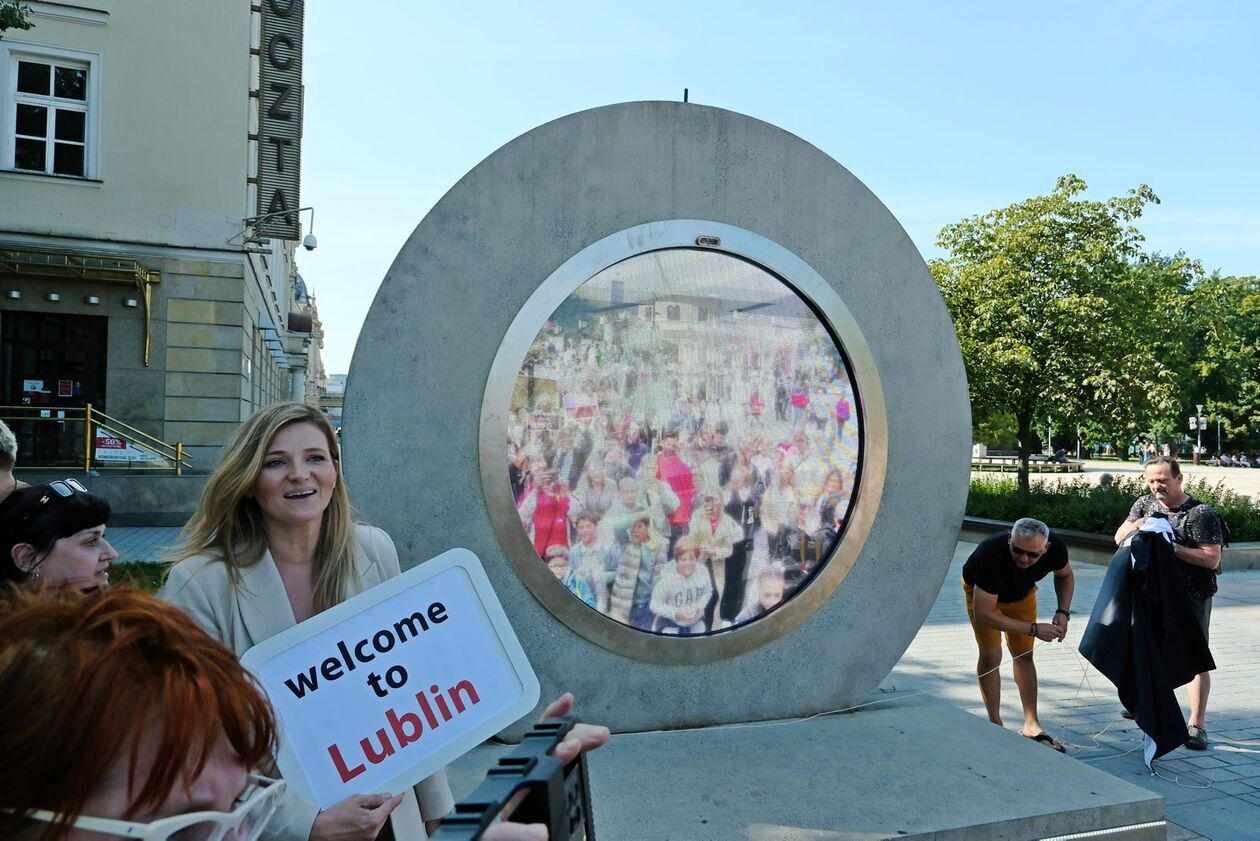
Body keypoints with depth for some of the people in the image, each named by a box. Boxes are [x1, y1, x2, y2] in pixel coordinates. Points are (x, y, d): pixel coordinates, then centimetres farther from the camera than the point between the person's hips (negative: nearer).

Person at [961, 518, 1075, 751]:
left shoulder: (1055, 547, -31)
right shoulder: (992, 552, -46)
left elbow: (1065, 575, -3)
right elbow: (983, 614, -42)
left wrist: (1063, 612, -19)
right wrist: (1034, 629, -41)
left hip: (1022, 592, 4)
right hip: (980, 592, -4)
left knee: (1024, 655, 3)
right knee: (990, 656, -10)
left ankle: (1032, 725, 9)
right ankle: (995, 725, 2)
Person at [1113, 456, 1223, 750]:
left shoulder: (1201, 513, -15)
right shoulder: (1145, 504, 3)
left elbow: (1212, 559, -19)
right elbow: (1119, 538, 5)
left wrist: (1174, 548, -26)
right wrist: (1136, 525, -15)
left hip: (1192, 596, -6)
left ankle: (1196, 725, 5)